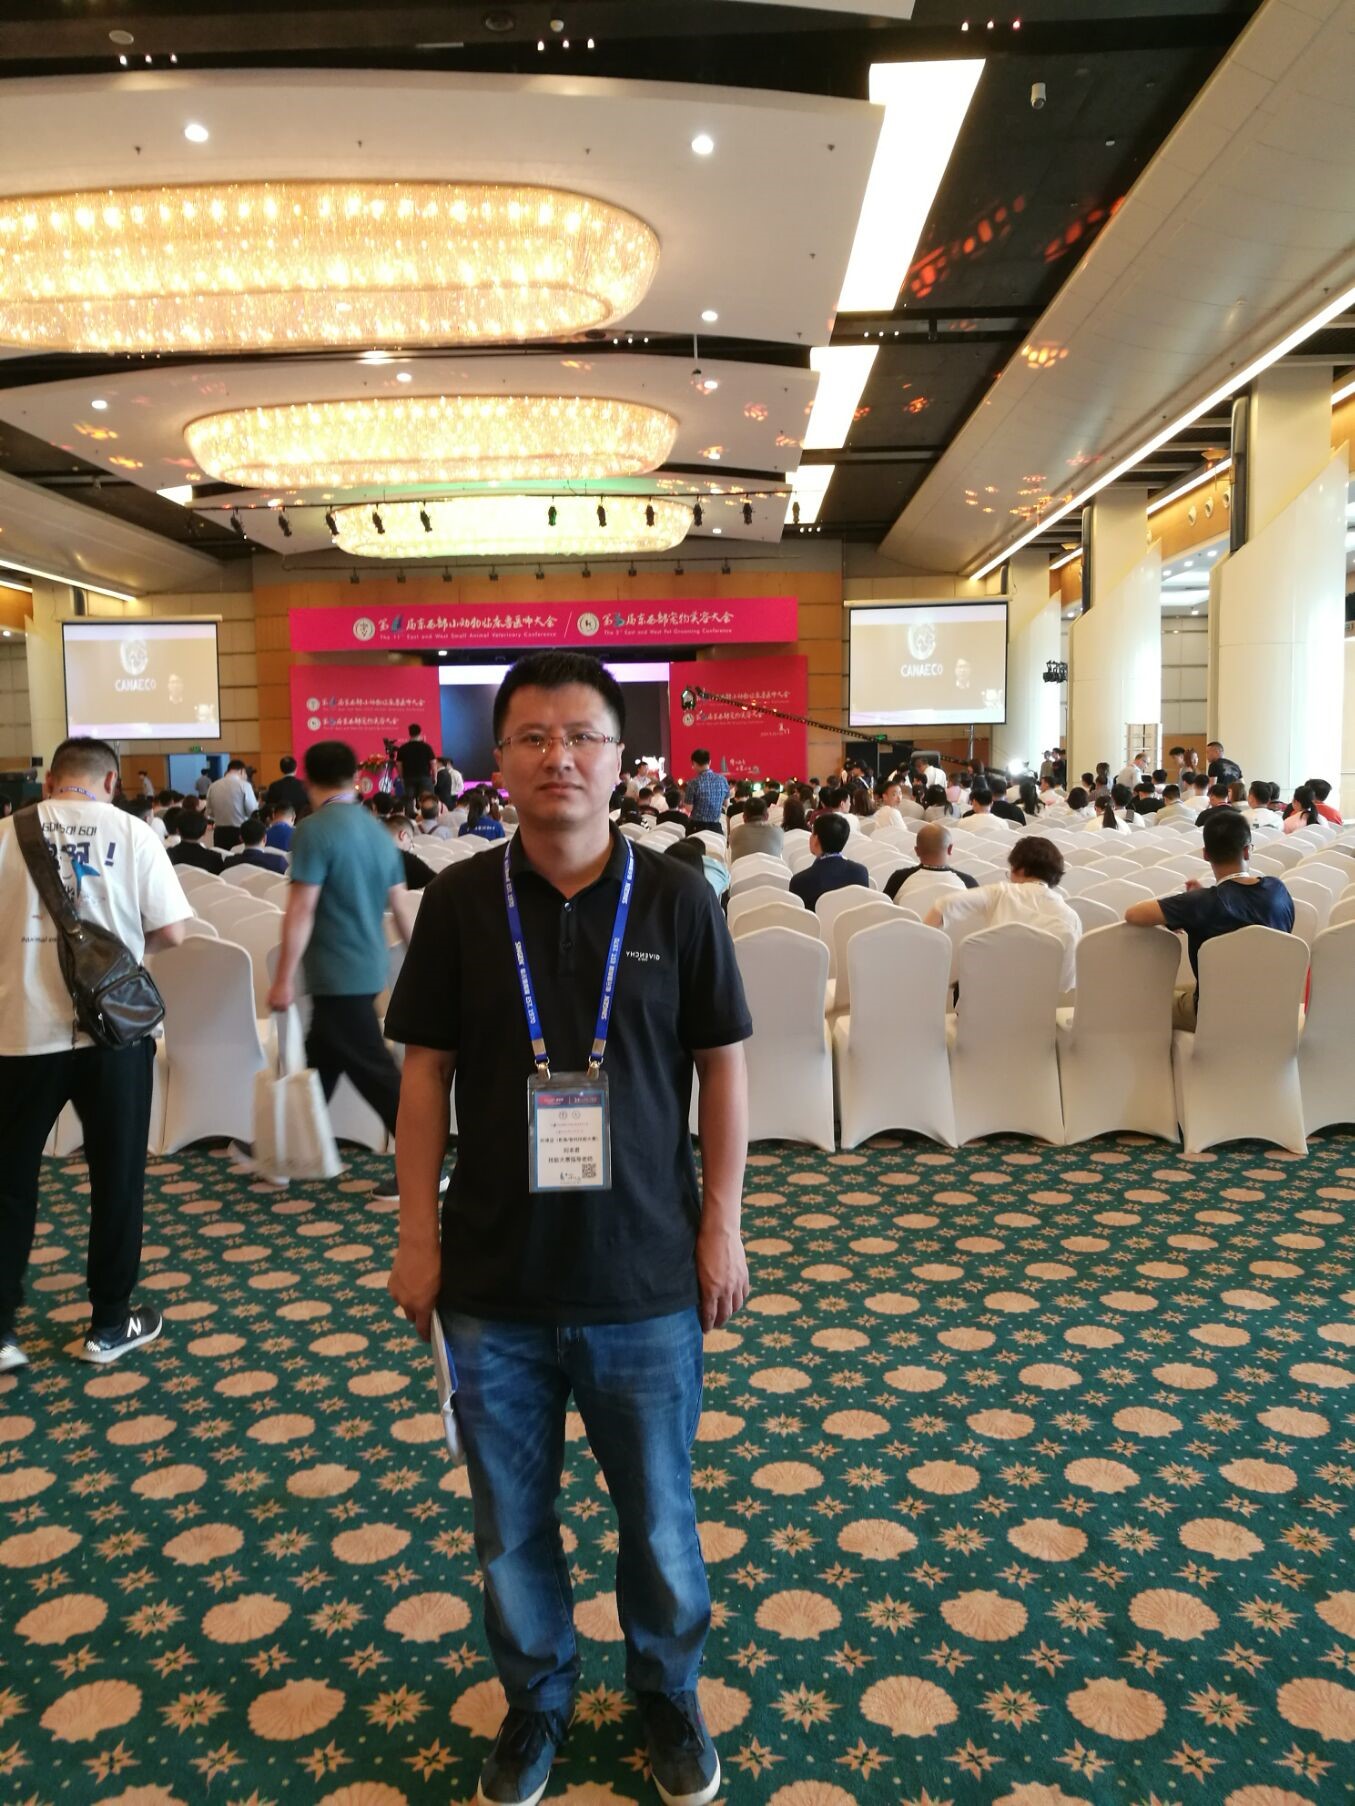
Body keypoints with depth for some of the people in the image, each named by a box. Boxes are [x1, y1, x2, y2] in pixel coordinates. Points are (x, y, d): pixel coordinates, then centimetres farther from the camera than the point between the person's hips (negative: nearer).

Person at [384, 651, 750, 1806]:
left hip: (647, 1275, -1)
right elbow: (425, 1072, 1)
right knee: (510, 1518, 17)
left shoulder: (677, 898, -6)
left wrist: (721, 1224, -2)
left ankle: (668, 1692, 43)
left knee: (659, 1515, 16)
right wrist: (419, 1236, -1)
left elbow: (722, 1066, -1)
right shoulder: (460, 902, -4)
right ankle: (537, 1699, 44)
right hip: (492, 1277, 1)